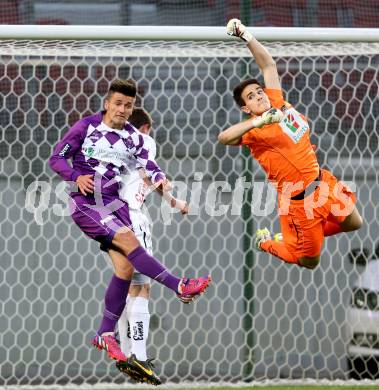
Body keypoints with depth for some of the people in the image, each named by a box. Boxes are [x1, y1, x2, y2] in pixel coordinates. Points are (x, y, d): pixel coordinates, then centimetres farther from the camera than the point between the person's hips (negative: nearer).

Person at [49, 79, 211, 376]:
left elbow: (149, 165, 2)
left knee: (125, 267, -6)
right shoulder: (86, 127, -4)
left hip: (114, 202, 5)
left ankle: (106, 335, 2)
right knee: (129, 241, -25)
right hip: (86, 203, -5)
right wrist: (76, 177, -19)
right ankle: (180, 287, -21)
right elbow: (57, 157, -2)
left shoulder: (133, 137, 8)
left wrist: (161, 180, -20)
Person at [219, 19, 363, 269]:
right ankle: (265, 242, 31)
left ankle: (294, 236, 32)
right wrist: (259, 121, -40)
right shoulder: (254, 130, -16)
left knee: (353, 223, 17)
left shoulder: (278, 103, 2)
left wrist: (247, 37, -4)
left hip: (322, 181, 7)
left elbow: (269, 65, 6)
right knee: (309, 261, 2)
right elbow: (224, 138, -36)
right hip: (298, 199, -7)